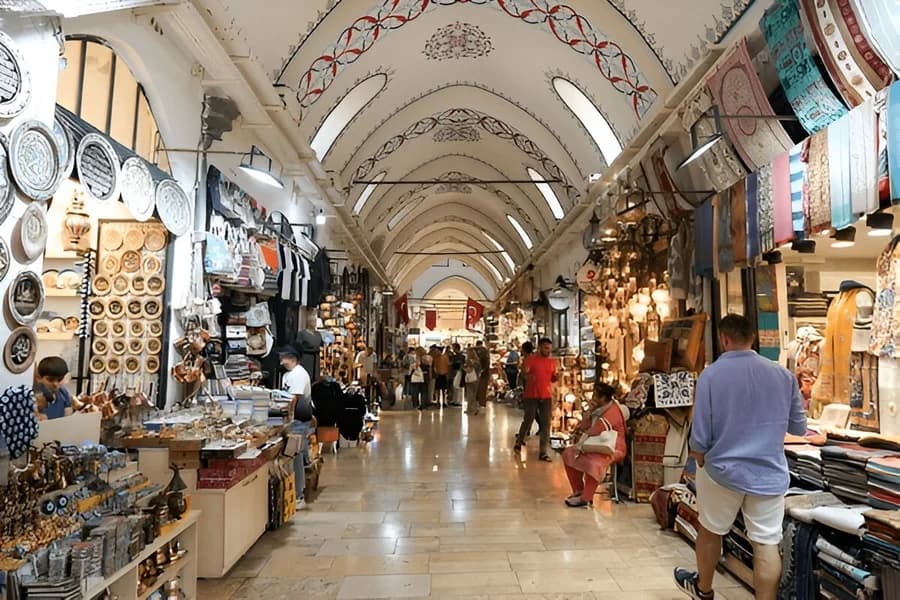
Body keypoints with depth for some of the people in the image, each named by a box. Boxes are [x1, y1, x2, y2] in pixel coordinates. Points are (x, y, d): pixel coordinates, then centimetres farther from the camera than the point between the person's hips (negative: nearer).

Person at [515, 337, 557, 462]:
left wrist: (556, 377, -7)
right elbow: (523, 374, -7)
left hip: (547, 396, 4)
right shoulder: (531, 359, -6)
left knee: (546, 424, 1)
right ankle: (519, 442, 30)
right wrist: (527, 377, -29)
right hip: (531, 396, -4)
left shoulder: (552, 362, 8)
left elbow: (552, 378, 15)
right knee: (527, 421, 6)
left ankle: (544, 452, 6)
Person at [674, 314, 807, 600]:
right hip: (770, 473, 2)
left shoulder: (711, 375, -14)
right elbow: (799, 427, 8)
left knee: (710, 530, 19)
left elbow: (700, 436, -12)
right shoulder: (784, 375, -4)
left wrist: (700, 460, 8)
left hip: (723, 470, -2)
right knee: (767, 544, 9)